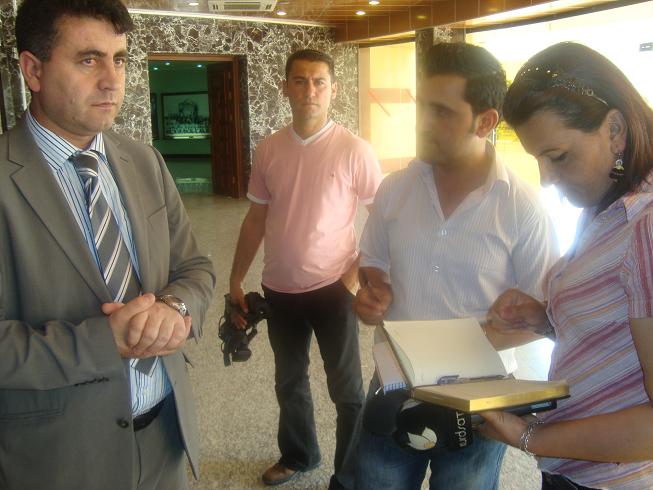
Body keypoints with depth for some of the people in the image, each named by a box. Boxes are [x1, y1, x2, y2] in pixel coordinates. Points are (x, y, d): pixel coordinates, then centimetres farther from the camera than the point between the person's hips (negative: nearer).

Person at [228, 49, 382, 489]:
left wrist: (356, 274, -15)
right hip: (279, 289, 5)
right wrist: (236, 280, 8)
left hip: (332, 288, -4)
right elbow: (256, 219, 8)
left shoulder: (354, 150, -11)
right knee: (289, 381, 21)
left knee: (346, 388, 9)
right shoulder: (268, 150, 1)